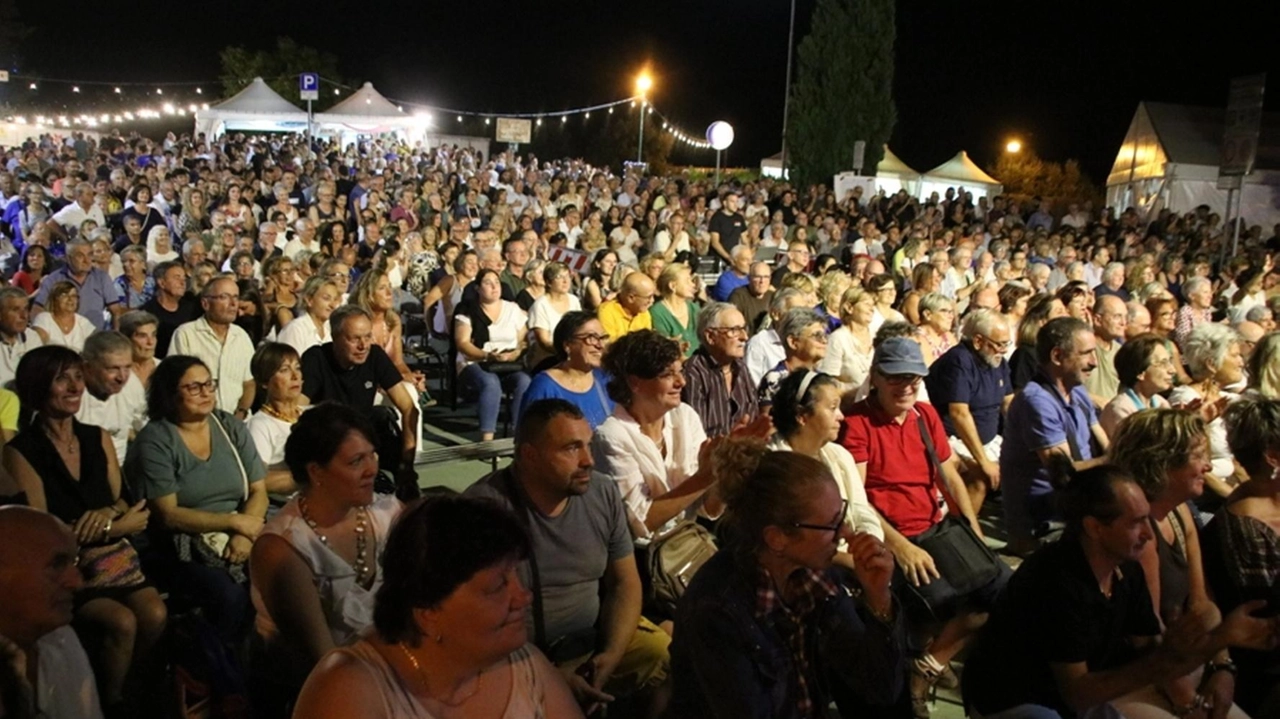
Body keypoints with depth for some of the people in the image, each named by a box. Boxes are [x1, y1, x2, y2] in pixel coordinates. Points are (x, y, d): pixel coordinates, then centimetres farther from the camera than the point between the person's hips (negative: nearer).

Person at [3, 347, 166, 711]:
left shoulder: (98, 438, 8)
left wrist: (107, 514, -16)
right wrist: (117, 528, -11)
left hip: (114, 556, 4)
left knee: (155, 614, -22)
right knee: (122, 622, -26)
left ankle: (126, 687, 4)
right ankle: (109, 701, 0)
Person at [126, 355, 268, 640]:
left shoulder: (231, 427, 11)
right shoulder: (154, 441, -3)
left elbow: (258, 491, 7)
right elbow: (167, 515, -9)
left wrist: (245, 534, -12)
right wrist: (235, 522, -11)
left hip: (239, 540, 4)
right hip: (183, 548, -4)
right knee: (230, 596, -31)